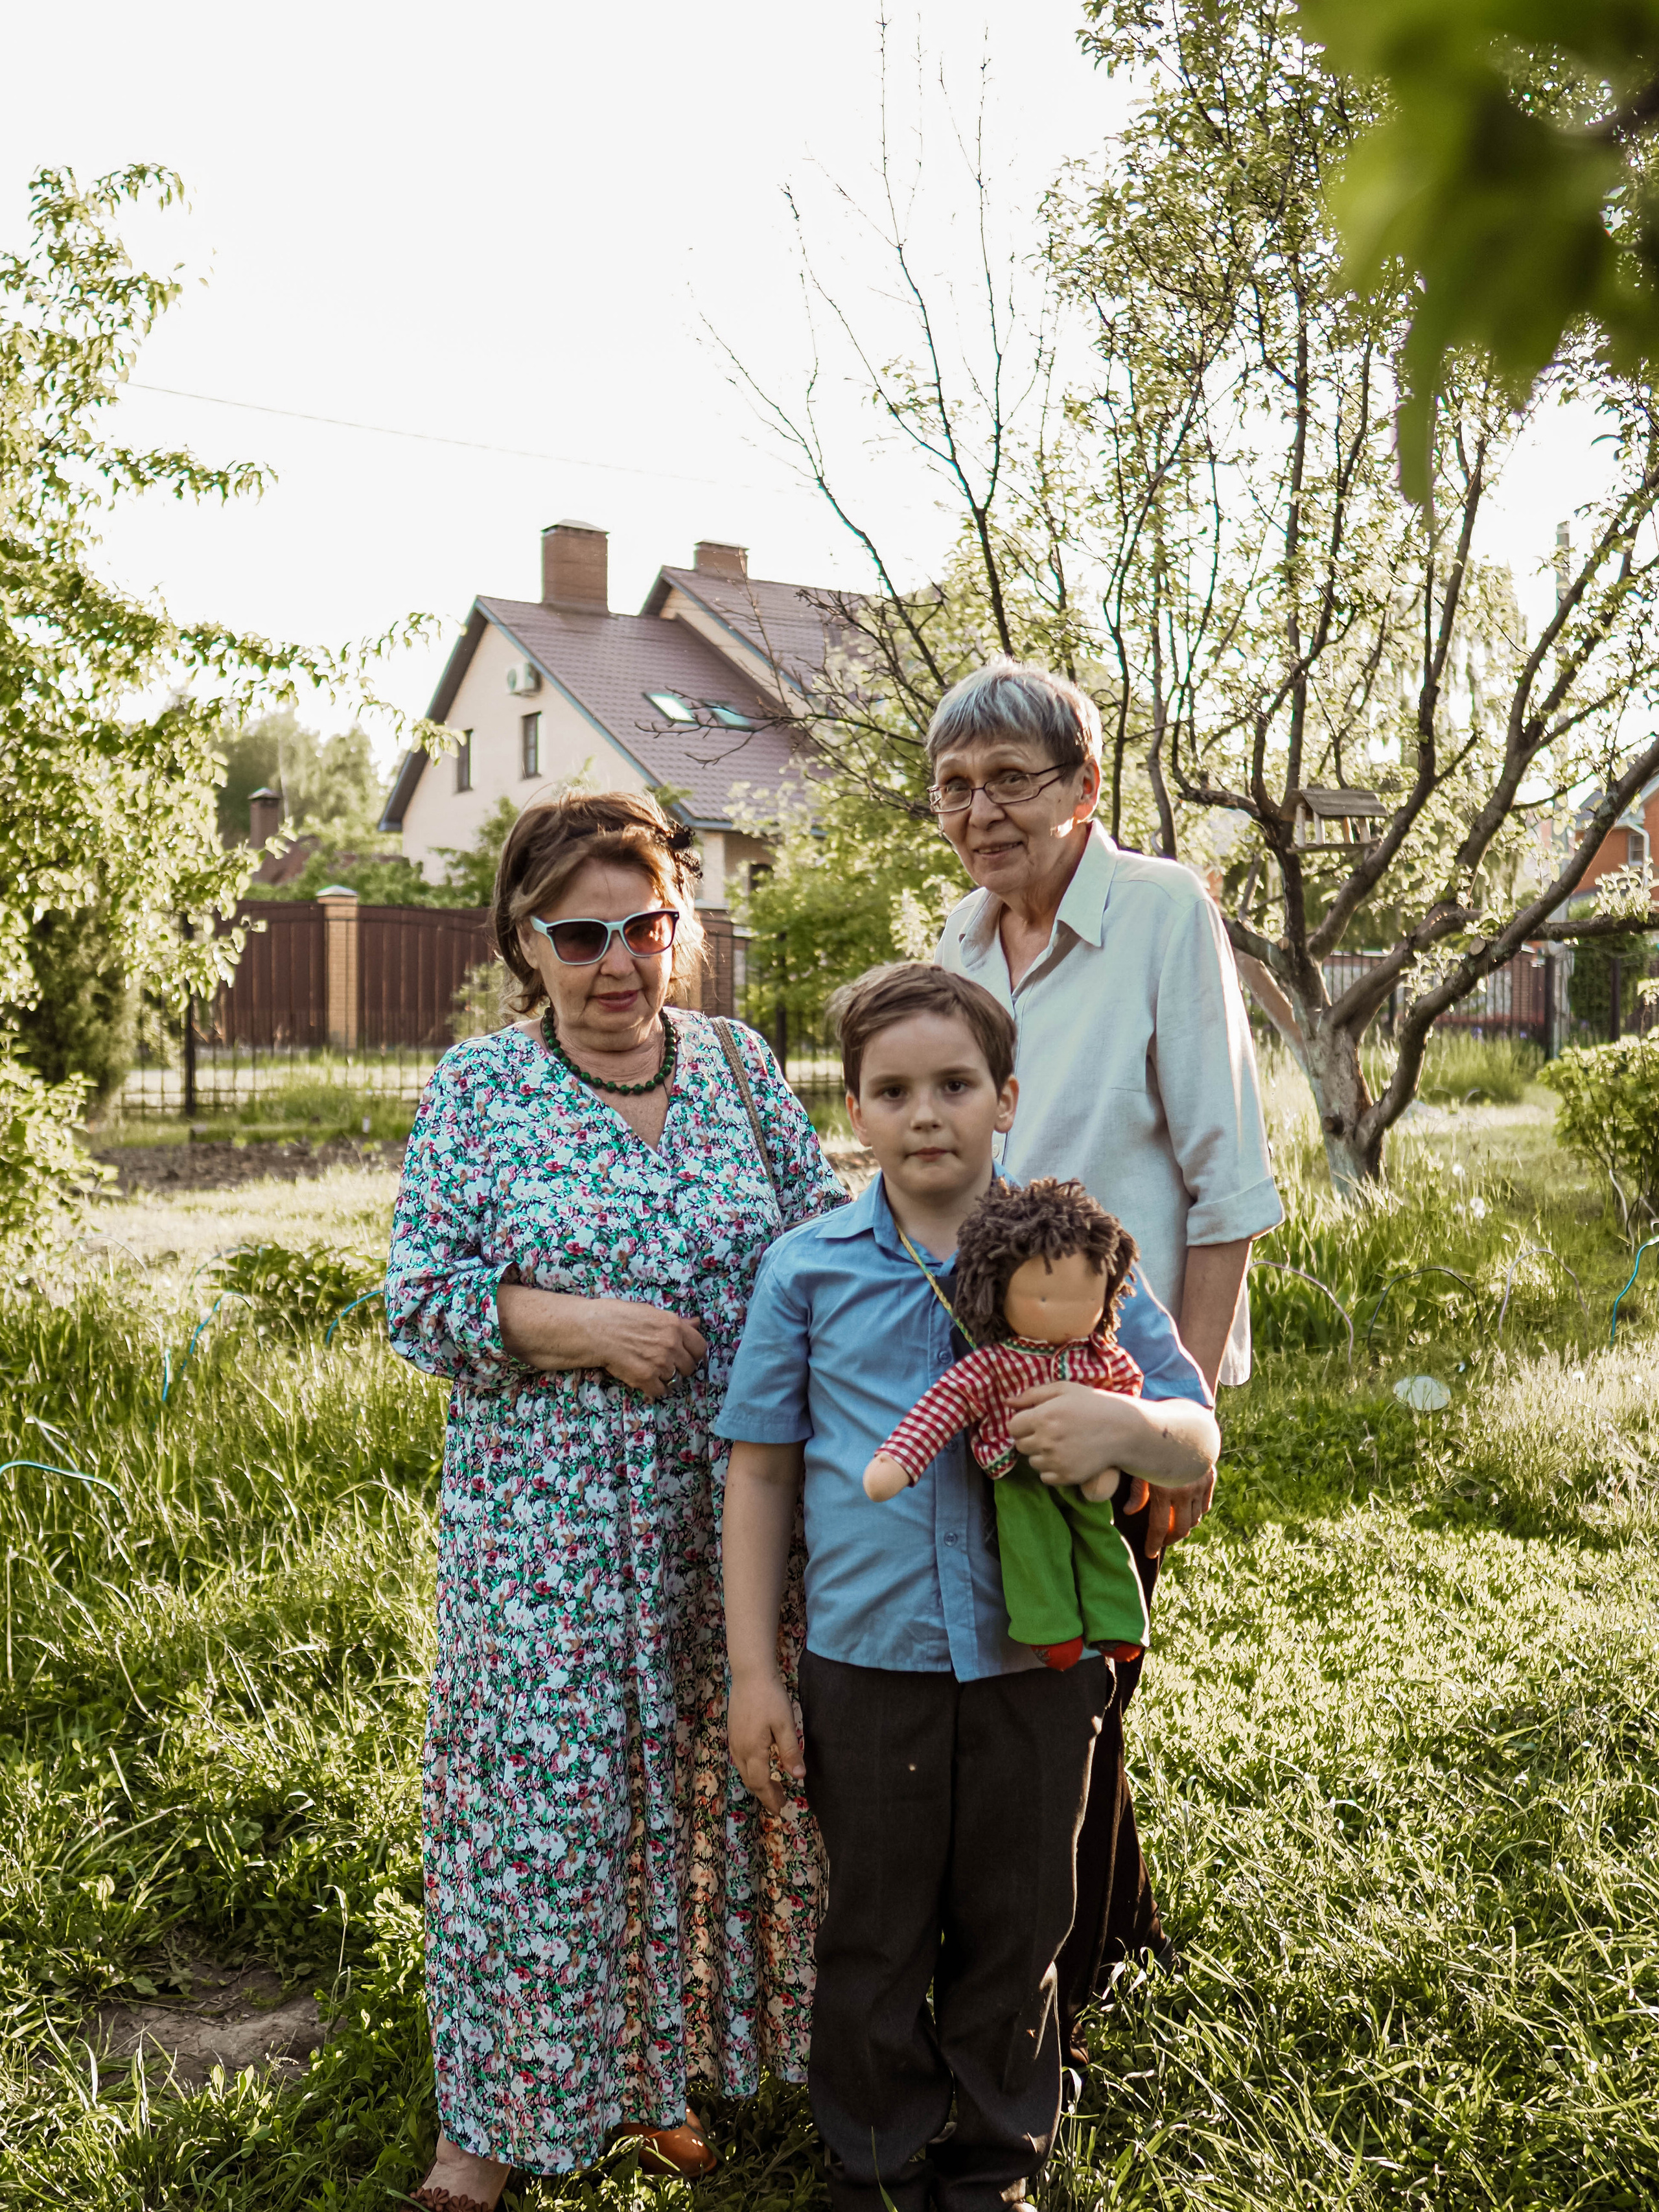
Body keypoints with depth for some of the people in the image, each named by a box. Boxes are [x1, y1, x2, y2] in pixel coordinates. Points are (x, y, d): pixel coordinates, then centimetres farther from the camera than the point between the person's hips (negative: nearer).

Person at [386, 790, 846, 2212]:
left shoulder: (739, 1065, 5)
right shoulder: (479, 1087, -3)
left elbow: (829, 1242, 9)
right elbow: (419, 1297, -6)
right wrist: (573, 1322, -17)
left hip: (729, 1509, 3)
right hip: (550, 1521, -3)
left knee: (713, 1773, 12)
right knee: (541, 1795, 3)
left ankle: (664, 2065, 34)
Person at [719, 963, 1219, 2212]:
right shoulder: (808, 1269, -1)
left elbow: (1198, 1443, -1)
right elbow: (760, 1469, 3)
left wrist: (1116, 1422, -25)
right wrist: (754, 1672, 1)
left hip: (1035, 1660, 1)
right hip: (867, 1663, 0)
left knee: (1015, 1935, 16)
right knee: (874, 1941, 14)